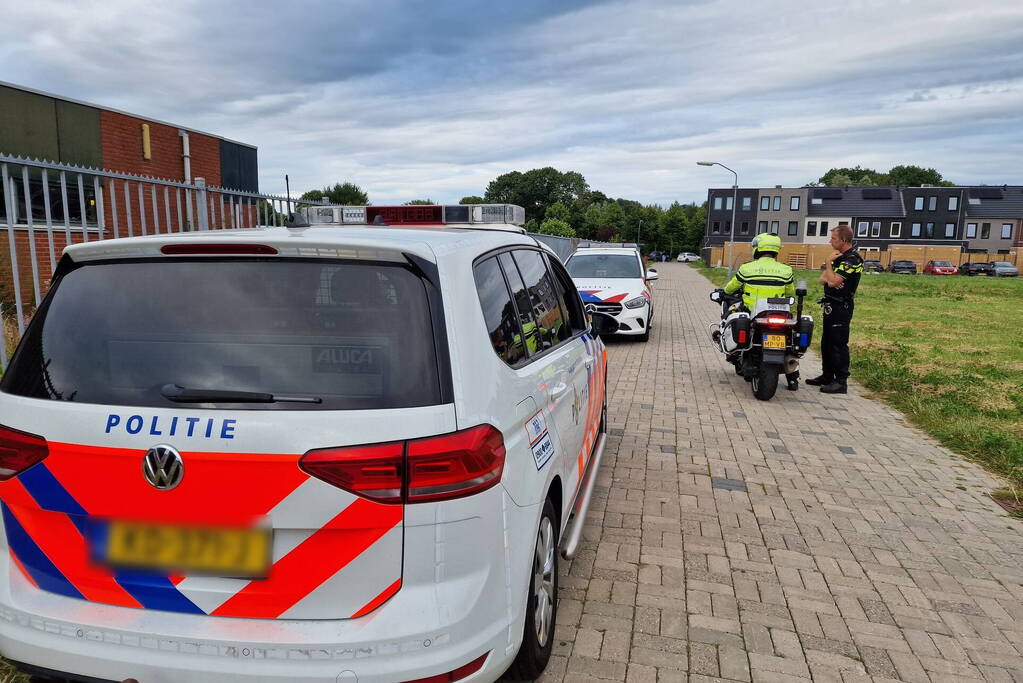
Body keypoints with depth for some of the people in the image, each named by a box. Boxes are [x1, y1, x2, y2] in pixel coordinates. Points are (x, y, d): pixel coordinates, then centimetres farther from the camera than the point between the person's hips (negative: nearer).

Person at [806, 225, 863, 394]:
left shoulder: (852, 259, -16)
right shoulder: (839, 256, 15)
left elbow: (833, 280, -24)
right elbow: (823, 279, 12)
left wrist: (828, 263, -10)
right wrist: (829, 279, -11)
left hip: (841, 307, -10)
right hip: (831, 305, 10)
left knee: (839, 344, -7)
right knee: (827, 342, 15)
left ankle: (841, 382, -3)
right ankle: (827, 376, 25)